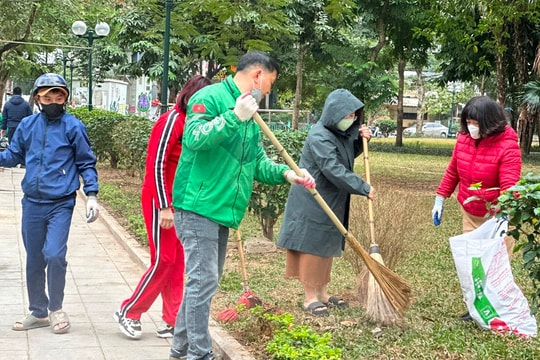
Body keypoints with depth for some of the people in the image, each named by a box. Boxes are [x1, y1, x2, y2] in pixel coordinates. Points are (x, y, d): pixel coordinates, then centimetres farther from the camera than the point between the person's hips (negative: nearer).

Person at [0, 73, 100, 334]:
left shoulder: (73, 126, -4)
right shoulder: (27, 125, 4)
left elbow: (86, 164, 1)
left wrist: (91, 196, -6)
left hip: (61, 204, -4)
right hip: (32, 203, 4)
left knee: (54, 255, -15)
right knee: (34, 260, 11)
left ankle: (56, 309, 6)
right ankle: (38, 312, 26)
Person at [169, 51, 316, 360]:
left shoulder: (250, 116, 18)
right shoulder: (211, 97, -10)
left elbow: (258, 163, 17)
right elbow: (194, 138, -24)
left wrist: (285, 173, -1)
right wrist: (234, 117, -30)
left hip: (222, 211, 10)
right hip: (198, 206, -10)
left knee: (205, 282, 14)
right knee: (203, 281, -11)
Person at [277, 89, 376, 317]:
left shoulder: (341, 133, 6)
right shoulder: (320, 137, -23)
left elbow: (349, 155, 23)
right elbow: (334, 170, -30)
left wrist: (361, 140, 3)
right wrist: (364, 188, -27)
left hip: (331, 203, 9)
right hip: (312, 203, -9)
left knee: (327, 246, 14)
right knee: (312, 245, -3)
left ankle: (322, 293, 24)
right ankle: (310, 297, 4)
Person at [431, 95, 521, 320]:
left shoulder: (507, 146, -22)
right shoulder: (464, 139, -3)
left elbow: (509, 188, -29)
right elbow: (452, 171, 10)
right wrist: (440, 199, 10)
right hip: (469, 213, 6)